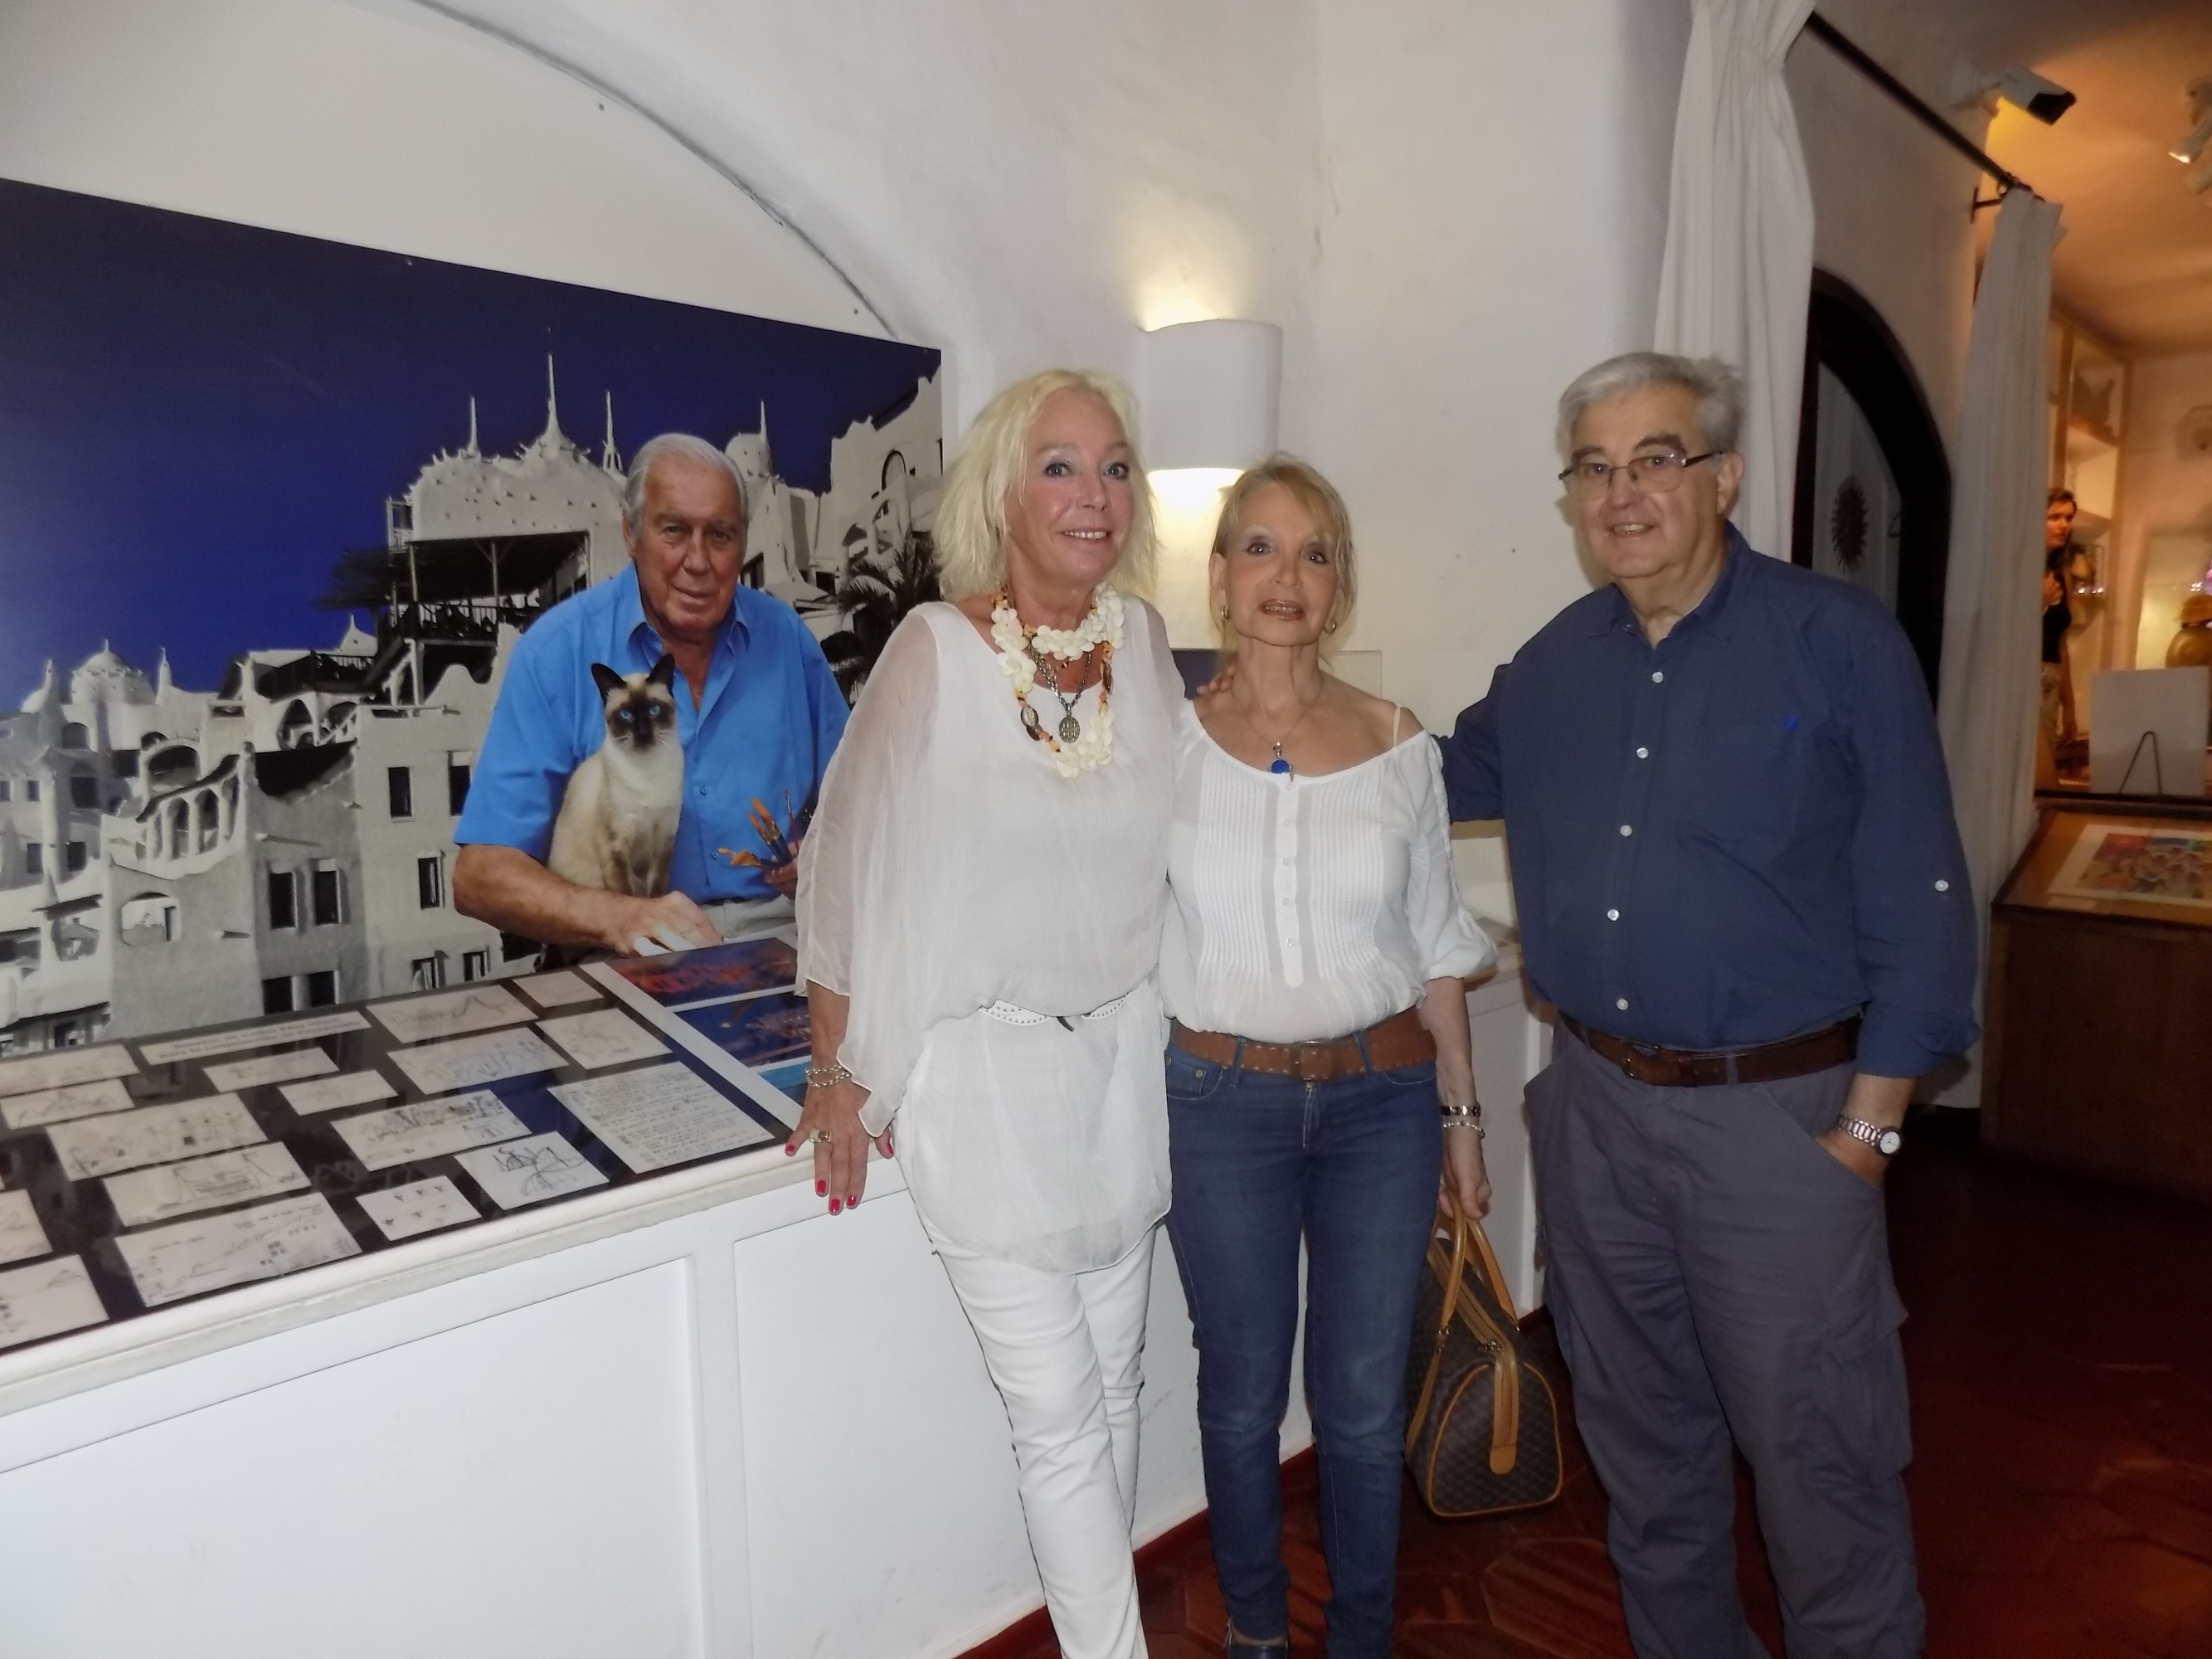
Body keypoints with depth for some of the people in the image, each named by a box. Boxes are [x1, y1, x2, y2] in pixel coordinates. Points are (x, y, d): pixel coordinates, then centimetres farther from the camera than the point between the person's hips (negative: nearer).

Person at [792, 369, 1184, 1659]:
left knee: (1115, 1380, 19)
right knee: (1062, 1413, 4)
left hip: (1126, 1057, 5)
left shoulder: (1144, 639, -1)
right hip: (986, 1071, -5)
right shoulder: (937, 651, -15)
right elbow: (857, 873, -10)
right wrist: (844, 1076, -7)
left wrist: (1169, 1022, 12)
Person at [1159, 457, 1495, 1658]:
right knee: (1243, 1396, 13)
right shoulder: (1166, 740, -4)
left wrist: (1461, 1112, 8)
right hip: (1224, 1101, -1)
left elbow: (1435, 946, 6)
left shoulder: (1399, 747, 0)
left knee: (1363, 1403, 11)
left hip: (1383, 1098, 1)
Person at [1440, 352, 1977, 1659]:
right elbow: (1452, 774, 22)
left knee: (1816, 1447, 7)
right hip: (1594, 1101, 5)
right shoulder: (1555, 664, 5)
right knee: (1639, 1425, 20)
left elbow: (1918, 902, -9)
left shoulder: (1838, 642, -9)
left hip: (1778, 1110, -5)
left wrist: (1869, 1126, -10)